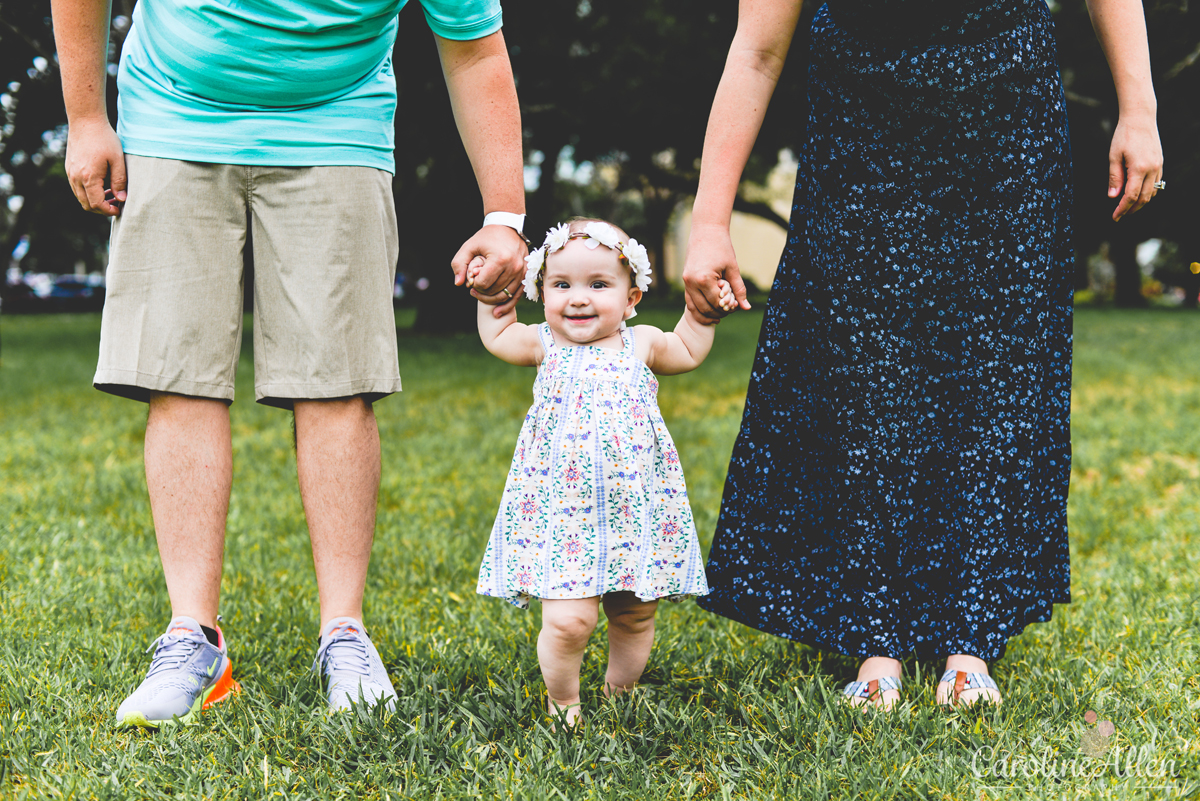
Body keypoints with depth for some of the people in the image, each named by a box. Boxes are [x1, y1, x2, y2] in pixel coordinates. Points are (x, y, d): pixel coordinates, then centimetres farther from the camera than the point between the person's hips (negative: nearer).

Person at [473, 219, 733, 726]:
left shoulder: (641, 345, 5)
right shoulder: (545, 347, 4)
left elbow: (688, 353, 26)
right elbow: (496, 335, 23)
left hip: (635, 512, 2)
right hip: (562, 514, -2)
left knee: (634, 617, 11)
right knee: (568, 620, -14)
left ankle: (620, 693, 36)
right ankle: (562, 704, 11)